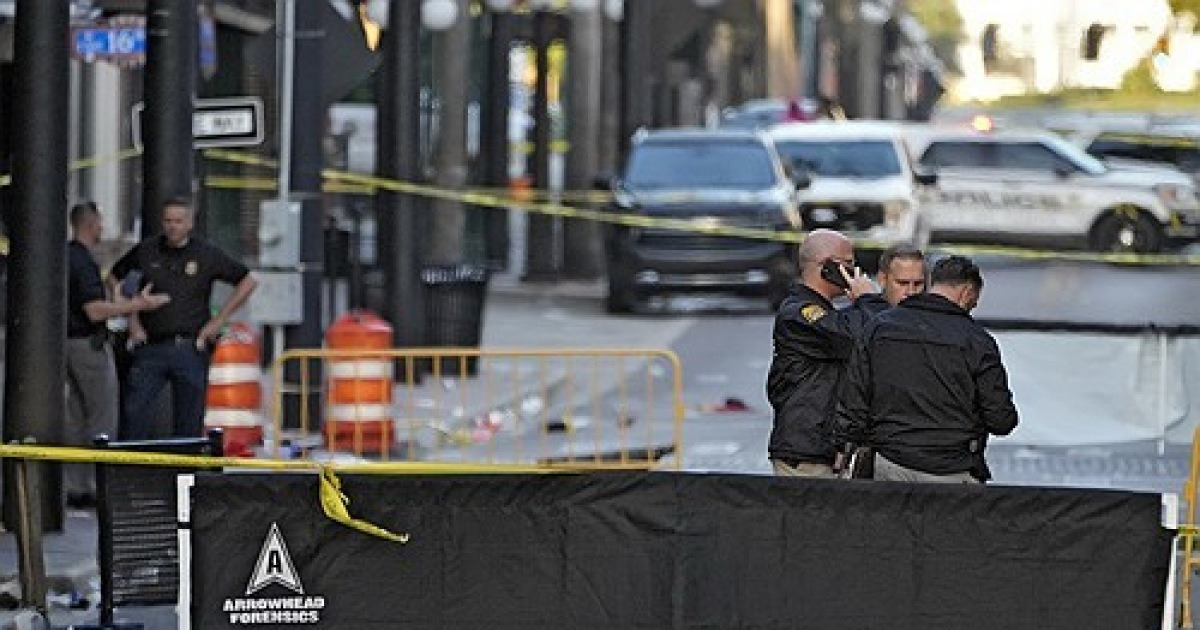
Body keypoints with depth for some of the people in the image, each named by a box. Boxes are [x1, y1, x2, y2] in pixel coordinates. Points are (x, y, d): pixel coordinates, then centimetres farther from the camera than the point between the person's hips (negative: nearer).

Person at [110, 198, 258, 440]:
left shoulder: (207, 254, 2)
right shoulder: (146, 251, 6)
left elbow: (248, 282, 6)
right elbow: (114, 279, 19)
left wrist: (218, 320, 1)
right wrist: (131, 320, 9)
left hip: (190, 349, -1)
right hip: (151, 347, 1)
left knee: (189, 423, 3)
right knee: (135, 412, -7)